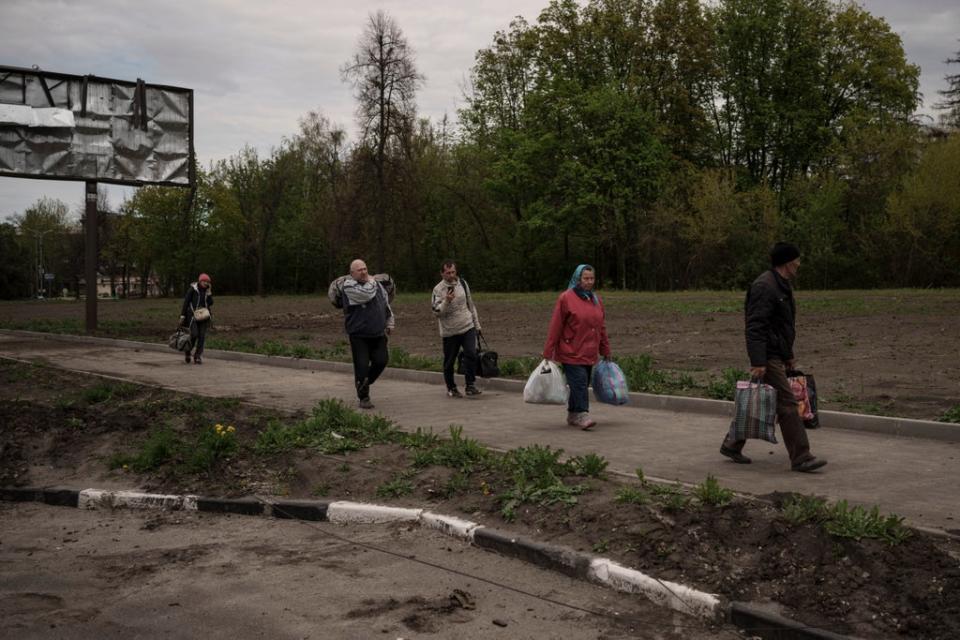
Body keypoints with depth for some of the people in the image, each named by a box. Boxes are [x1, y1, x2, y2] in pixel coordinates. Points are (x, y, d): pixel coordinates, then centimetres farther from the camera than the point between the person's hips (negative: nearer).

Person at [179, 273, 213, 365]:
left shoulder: (207, 290, 7)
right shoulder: (192, 289, -6)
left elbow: (210, 303, -1)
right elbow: (186, 302, -5)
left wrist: (209, 292, -9)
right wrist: (182, 316, -9)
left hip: (203, 315, 4)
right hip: (193, 315, -4)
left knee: (202, 336, -5)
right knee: (194, 335, -15)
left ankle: (198, 357, 0)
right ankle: (187, 352, 12)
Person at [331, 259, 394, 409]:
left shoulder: (377, 285, 10)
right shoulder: (347, 285, -10)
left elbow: (387, 305, 22)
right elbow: (366, 294, -26)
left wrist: (389, 323, 20)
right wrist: (370, 281, -7)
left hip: (378, 334, 5)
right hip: (358, 335, -5)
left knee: (381, 361, -1)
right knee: (362, 366, -5)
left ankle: (365, 383, 27)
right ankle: (363, 398, 10)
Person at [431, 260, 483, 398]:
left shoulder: (463, 283, 6)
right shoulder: (438, 289, -7)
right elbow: (437, 312, -13)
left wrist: (477, 324, 19)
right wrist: (447, 301, -29)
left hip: (468, 327, 2)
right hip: (449, 331, -2)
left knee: (471, 354, -13)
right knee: (449, 361, 6)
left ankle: (470, 386, -5)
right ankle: (451, 388, 23)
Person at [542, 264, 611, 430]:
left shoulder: (596, 300, 13)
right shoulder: (566, 298, -6)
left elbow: (601, 328, 18)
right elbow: (555, 327, -8)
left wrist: (606, 352, 17)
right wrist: (548, 353, -10)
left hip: (589, 354, 6)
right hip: (571, 353, -6)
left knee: (580, 385, 10)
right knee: (579, 382, -13)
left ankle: (572, 415, 22)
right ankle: (582, 415, -10)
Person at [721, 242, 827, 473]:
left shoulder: (781, 285, 16)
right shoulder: (764, 286, -17)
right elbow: (755, 327, -23)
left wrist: (789, 356, 26)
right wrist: (758, 362, -27)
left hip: (777, 355, 10)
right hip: (767, 357, -10)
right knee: (787, 404, -9)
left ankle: (732, 444, 24)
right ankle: (800, 458, -5)